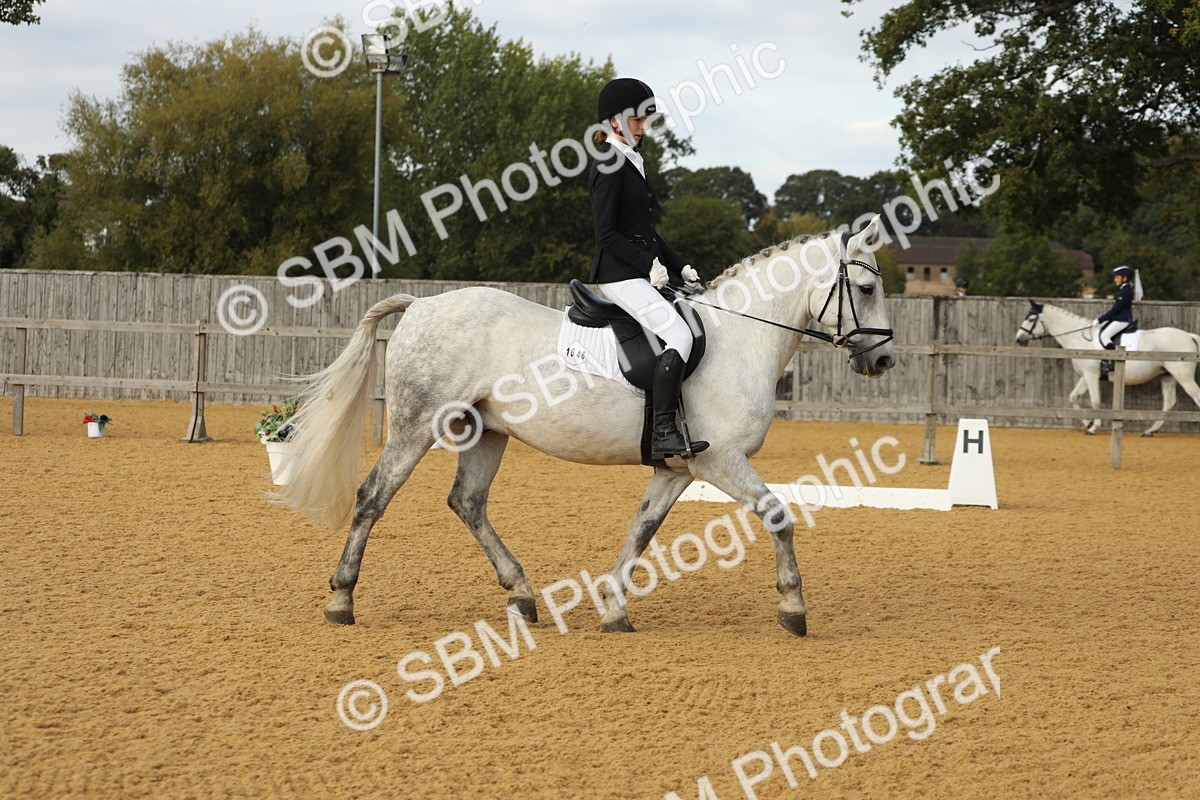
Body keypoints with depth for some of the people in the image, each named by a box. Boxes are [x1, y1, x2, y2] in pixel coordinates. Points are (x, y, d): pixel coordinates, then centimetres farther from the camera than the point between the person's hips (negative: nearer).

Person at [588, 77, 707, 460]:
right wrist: (649, 264, -19)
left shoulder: (631, 163, 18)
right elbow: (606, 234, -17)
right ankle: (663, 433, -27)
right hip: (620, 274, -11)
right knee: (679, 336, -23)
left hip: (640, 273, 11)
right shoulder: (609, 166, -11)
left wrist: (679, 267, 16)